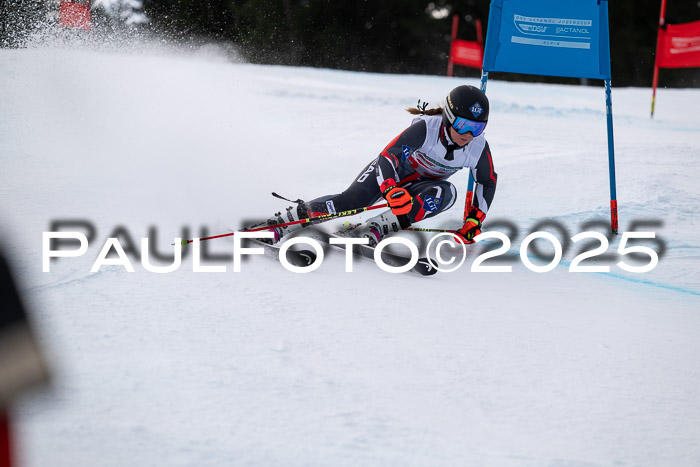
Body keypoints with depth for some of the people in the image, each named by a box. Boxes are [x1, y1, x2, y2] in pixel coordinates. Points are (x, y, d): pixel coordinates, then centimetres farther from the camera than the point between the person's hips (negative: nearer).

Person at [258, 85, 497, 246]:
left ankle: (373, 230, -35)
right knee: (351, 200, -29)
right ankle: (282, 222, -21)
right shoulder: (426, 128, -31)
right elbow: (388, 155, -34)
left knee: (447, 193, -31)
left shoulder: (479, 148, -19)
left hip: (419, 187, 4)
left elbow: (488, 182, 0)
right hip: (391, 172, -4)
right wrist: (391, 190, -51)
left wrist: (475, 219, -9)